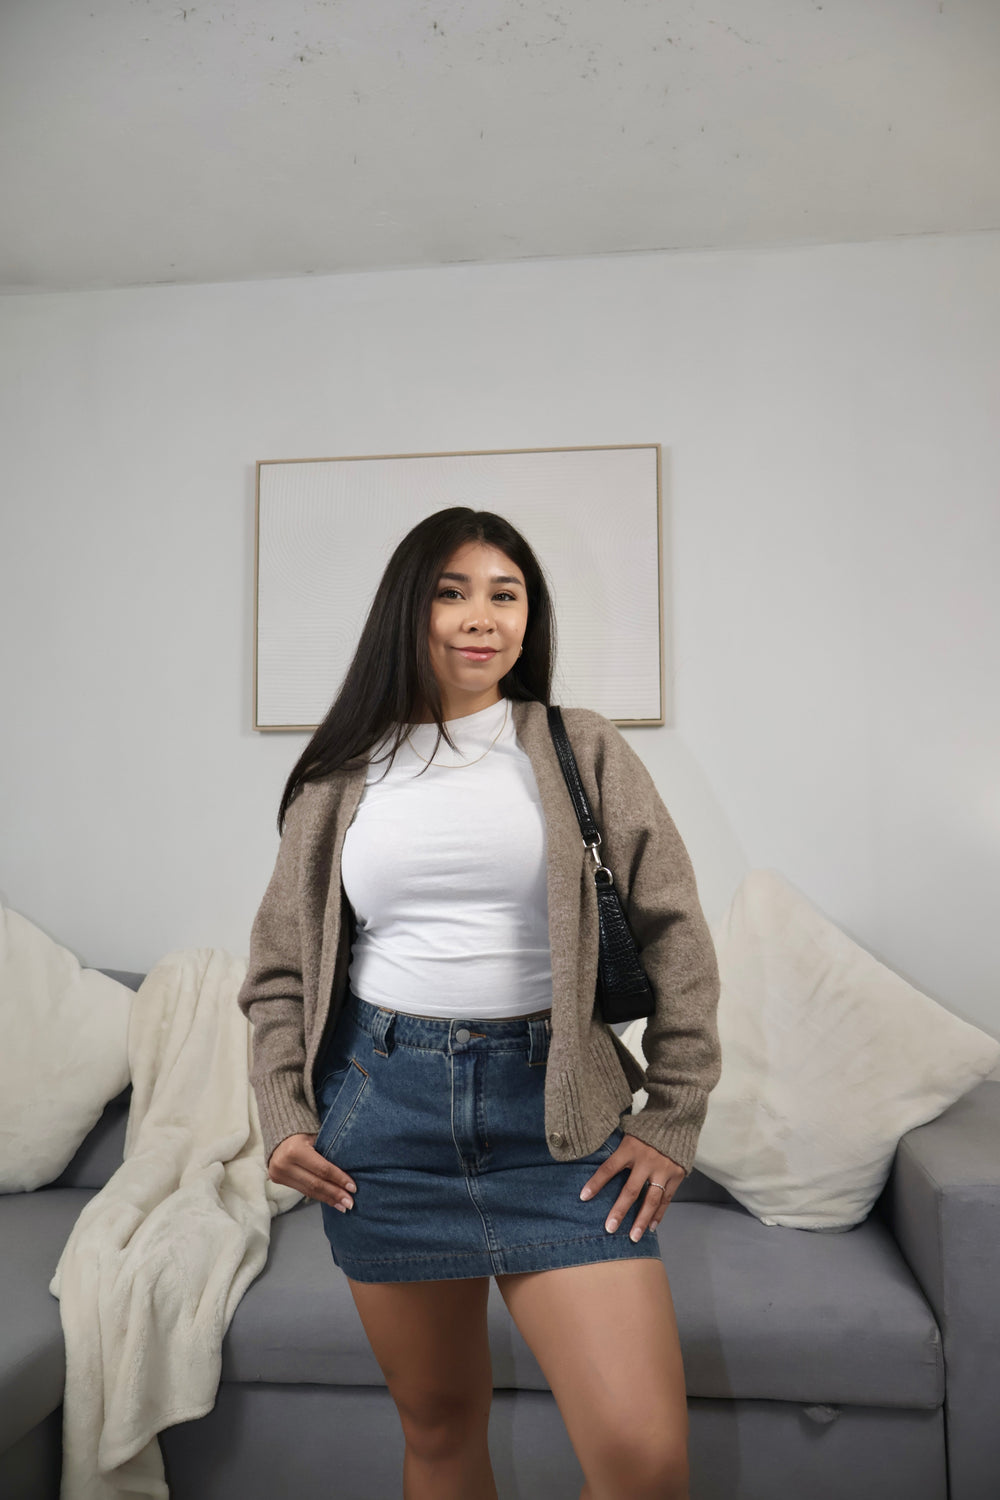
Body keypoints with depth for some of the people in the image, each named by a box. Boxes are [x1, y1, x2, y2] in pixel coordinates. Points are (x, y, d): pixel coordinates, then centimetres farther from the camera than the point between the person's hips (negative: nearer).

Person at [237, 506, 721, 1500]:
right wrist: (281, 1115, 3)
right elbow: (279, 962, 12)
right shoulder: (343, 773, 7)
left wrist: (674, 1115, -1)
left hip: (554, 1104, -1)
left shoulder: (584, 751, 2)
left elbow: (674, 932, 2)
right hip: (382, 1104, 2)